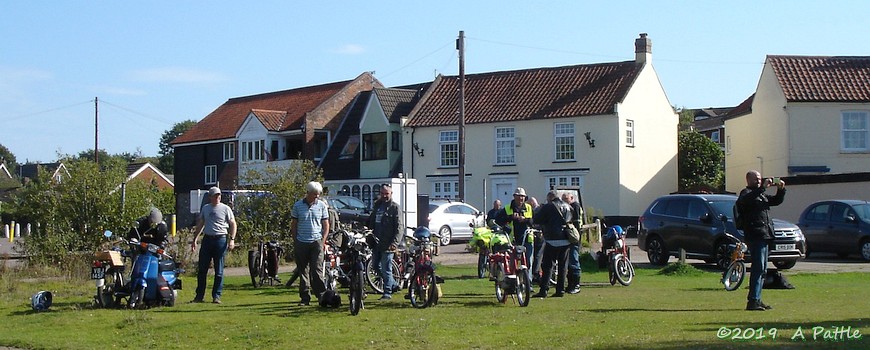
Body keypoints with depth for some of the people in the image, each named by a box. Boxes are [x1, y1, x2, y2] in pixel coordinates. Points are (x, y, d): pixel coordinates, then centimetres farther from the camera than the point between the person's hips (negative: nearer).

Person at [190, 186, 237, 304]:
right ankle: (199, 295, 11)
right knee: (202, 269, 3)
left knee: (219, 271, 0)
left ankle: (216, 296, 6)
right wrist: (194, 239, 15)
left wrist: (232, 239, -11)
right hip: (207, 239, 4)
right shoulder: (205, 208, 13)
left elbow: (233, 224, 0)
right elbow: (200, 224, 20)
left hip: (220, 239, -4)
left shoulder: (225, 208, 0)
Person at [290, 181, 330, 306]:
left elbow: (326, 224, 9)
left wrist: (323, 240, -2)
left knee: (317, 270, -9)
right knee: (303, 271, 5)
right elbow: (293, 225, 8)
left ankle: (322, 295, -4)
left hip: (316, 241, -1)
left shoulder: (321, 205, 5)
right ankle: (305, 298, 10)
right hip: (301, 243, 1)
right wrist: (295, 242, 4)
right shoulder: (297, 206, 3)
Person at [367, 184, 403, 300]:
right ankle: (393, 285, 26)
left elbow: (399, 227, -12)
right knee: (376, 266, 12)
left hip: (387, 244, -7)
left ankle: (387, 292, 3)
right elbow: (371, 223, 25)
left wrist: (395, 242, -22)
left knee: (386, 268, -5)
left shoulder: (394, 207, -5)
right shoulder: (377, 205, 16)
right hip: (376, 243, 7)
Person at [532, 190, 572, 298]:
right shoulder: (568, 207, 12)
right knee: (562, 266, 10)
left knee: (548, 266, -5)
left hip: (552, 241, -6)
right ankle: (560, 290, 10)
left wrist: (538, 211, 11)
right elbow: (572, 220, 25)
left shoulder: (548, 207, -8)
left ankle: (543, 290, -11)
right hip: (566, 240, 6)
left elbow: (537, 219, -6)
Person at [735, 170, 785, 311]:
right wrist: (763, 187, -33)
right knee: (758, 268, -15)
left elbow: (777, 200, 27)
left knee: (762, 269, 12)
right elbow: (746, 199, -28)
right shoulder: (746, 193, -4)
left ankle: (757, 300, 18)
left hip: (765, 236, 10)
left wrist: (781, 189, 8)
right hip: (756, 236, -10)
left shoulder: (761, 195, 24)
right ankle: (752, 301, -17)